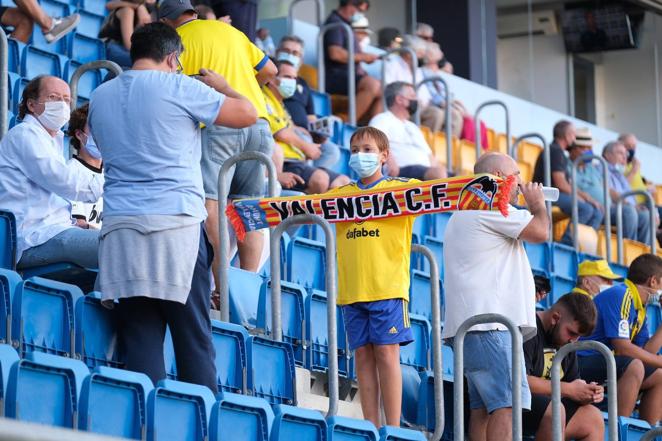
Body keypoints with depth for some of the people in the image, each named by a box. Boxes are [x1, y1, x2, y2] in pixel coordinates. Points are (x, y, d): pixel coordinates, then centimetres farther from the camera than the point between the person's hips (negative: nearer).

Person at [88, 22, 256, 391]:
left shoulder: (100, 96, 14)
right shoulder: (179, 88, -2)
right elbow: (248, 114, 0)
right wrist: (221, 86, 20)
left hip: (121, 226, 4)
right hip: (177, 222, -4)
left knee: (140, 333, 1)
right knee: (193, 334, 2)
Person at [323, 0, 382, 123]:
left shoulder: (346, 24, 22)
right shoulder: (334, 22, -8)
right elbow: (335, 53, -21)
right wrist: (363, 57, -12)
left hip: (350, 74, 10)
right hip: (335, 76, -10)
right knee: (372, 85, -31)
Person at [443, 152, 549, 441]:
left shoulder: (468, 212, 29)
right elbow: (540, 232, -9)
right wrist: (537, 204, 8)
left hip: (470, 322, 11)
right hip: (488, 321, -11)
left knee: (484, 406, 4)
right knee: (508, 404, -18)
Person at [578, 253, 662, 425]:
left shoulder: (639, 307, 15)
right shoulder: (620, 296, -14)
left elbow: (646, 352, 8)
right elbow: (622, 348, -21)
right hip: (581, 363, -10)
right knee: (634, 366, -32)